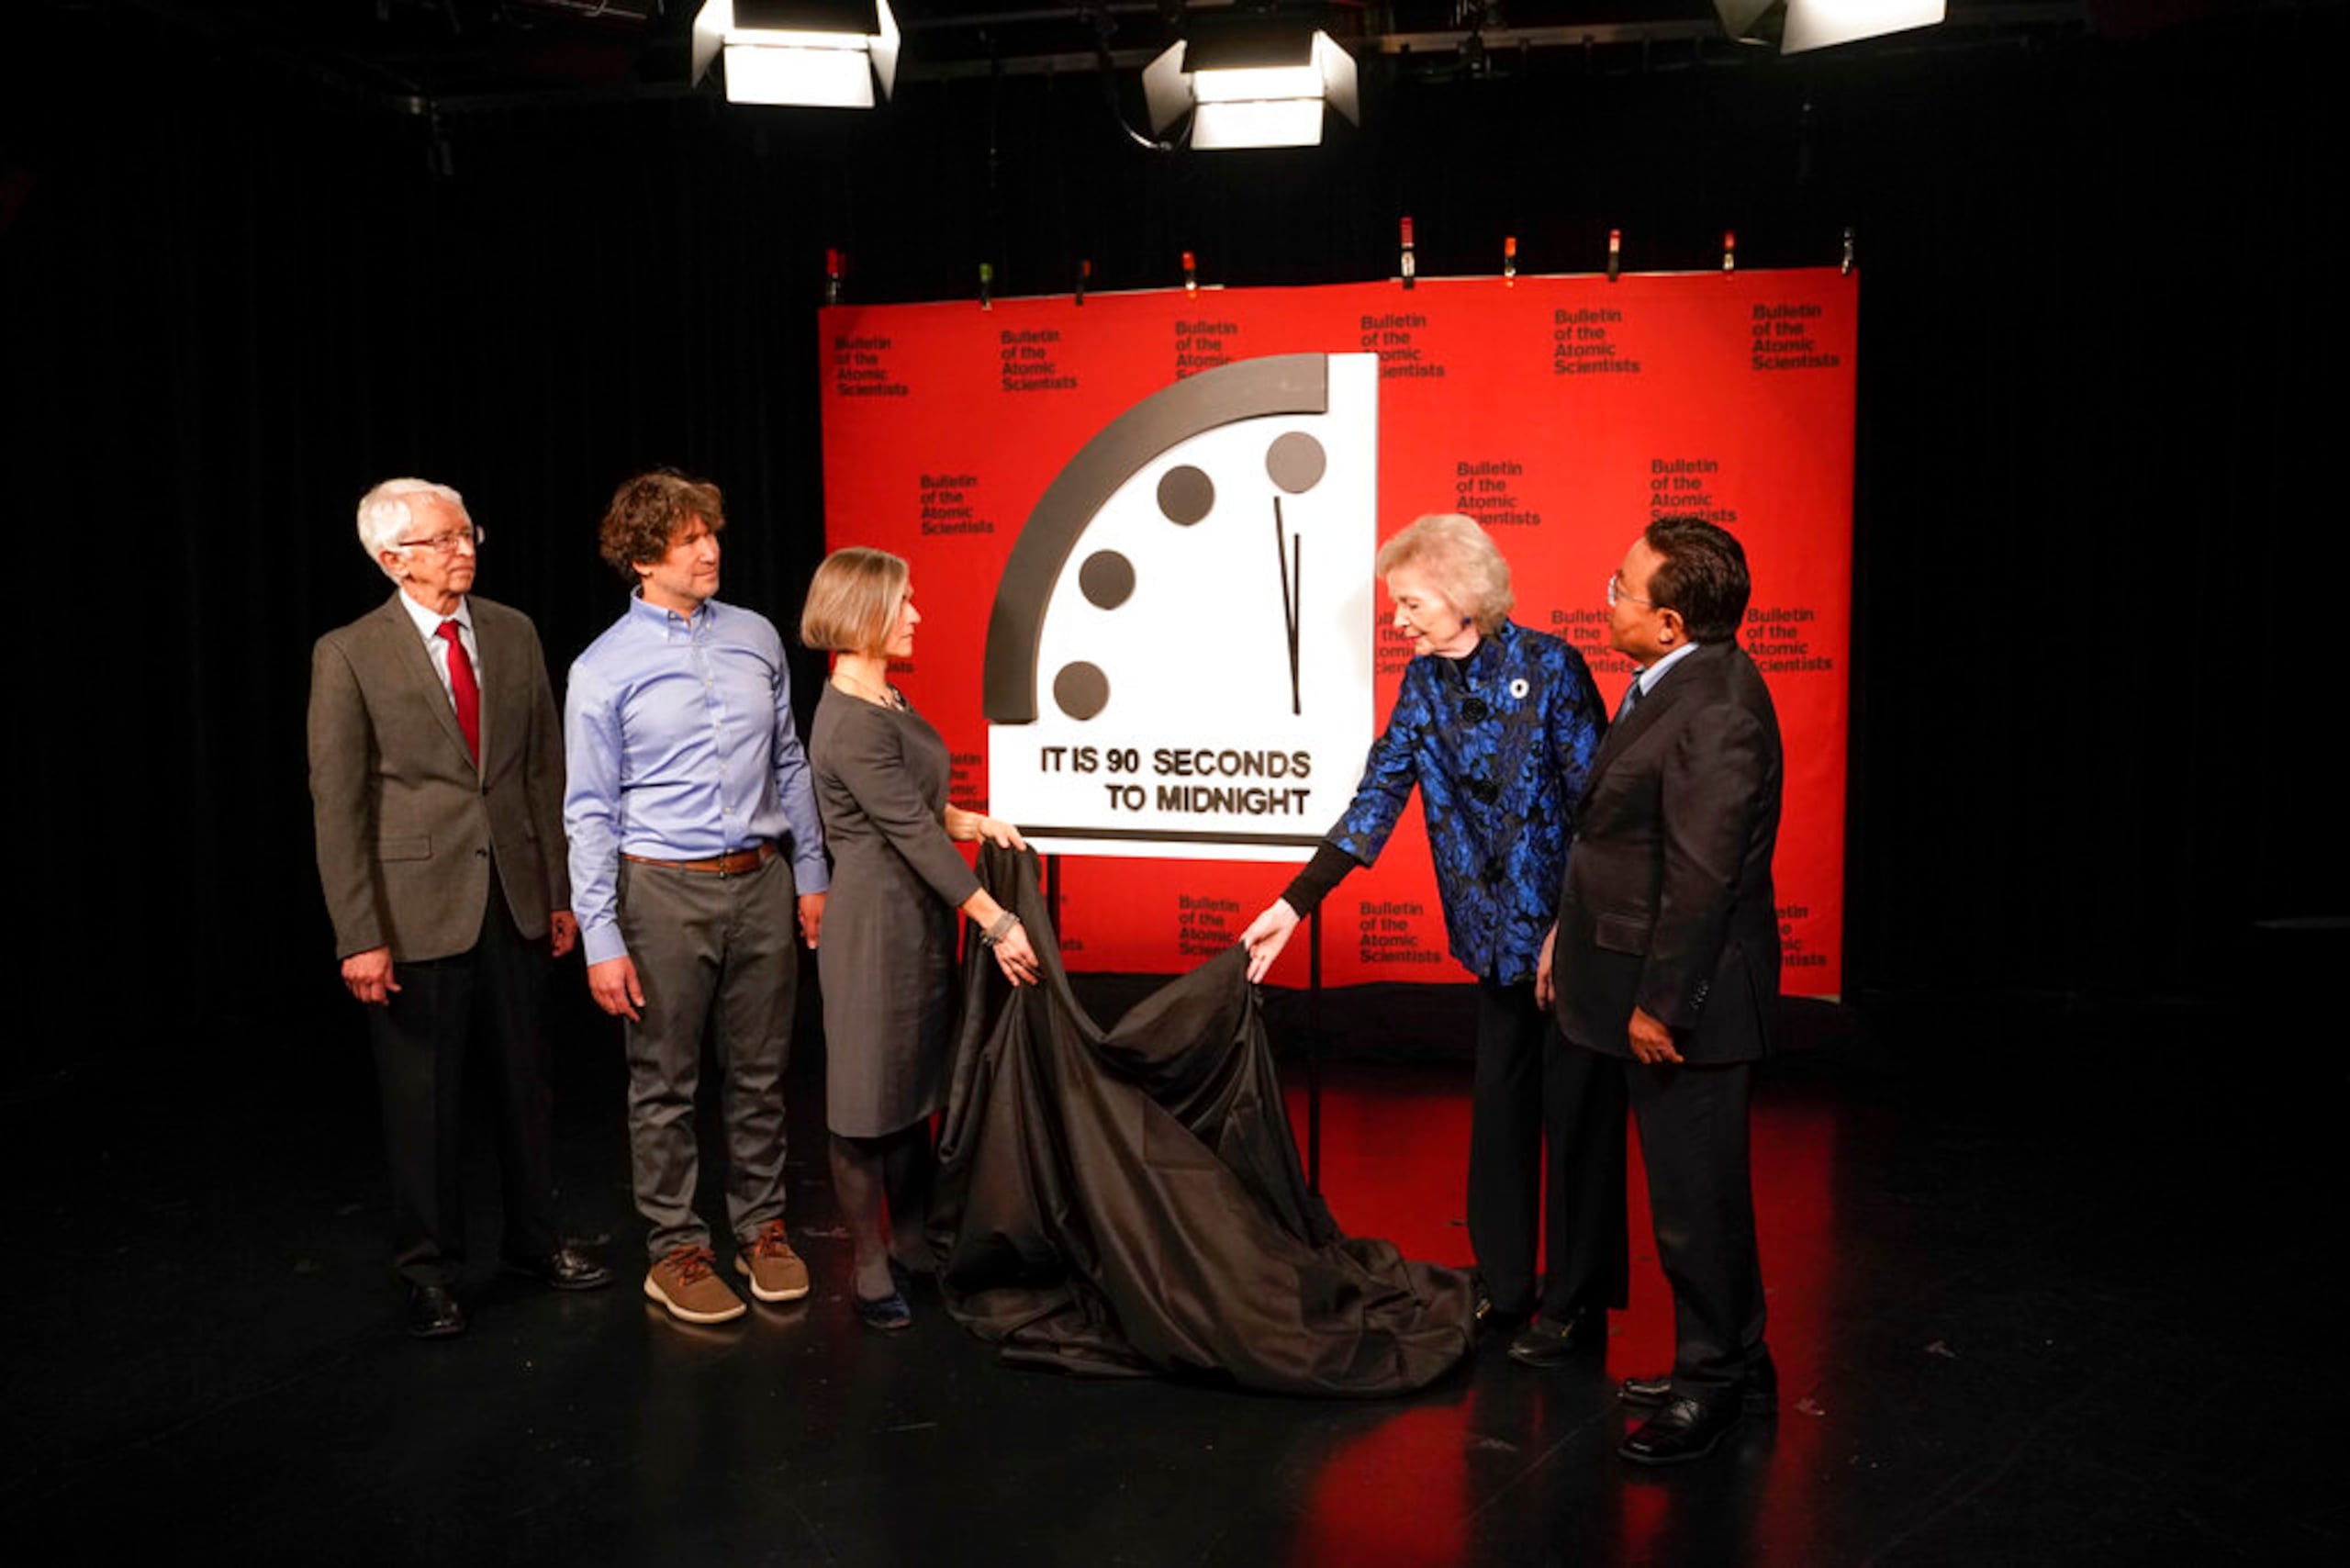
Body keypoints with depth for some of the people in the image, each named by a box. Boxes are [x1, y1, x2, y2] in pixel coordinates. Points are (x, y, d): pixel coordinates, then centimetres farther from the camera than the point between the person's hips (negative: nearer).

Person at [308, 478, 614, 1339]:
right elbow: (337, 806, -9)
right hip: (417, 906, -4)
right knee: (423, 1098, 8)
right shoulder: (349, 655, -8)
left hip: (515, 895, 4)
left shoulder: (513, 633, 5)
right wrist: (359, 937, -13)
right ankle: (430, 1270, 25)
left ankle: (535, 1238, 33)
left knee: (525, 1081, 15)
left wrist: (561, 890, 7)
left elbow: (546, 768, 8)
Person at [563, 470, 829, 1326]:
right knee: (664, 1086, 7)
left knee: (759, 1073, 13)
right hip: (664, 891, -3)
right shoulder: (603, 669, -6)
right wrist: (602, 939, -9)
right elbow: (590, 813, -5)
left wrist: (811, 876, 10)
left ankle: (762, 1229, 28)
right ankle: (675, 1251, 22)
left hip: (762, 880, 3)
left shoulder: (756, 637, 5)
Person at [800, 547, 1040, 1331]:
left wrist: (976, 822, 4)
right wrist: (997, 922, -20)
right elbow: (913, 832, -22)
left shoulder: (887, 700, 10)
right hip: (874, 920, -9)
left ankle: (911, 1241, 29)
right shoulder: (849, 724, -20)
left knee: (916, 1086, 16)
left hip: (917, 915, 9)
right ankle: (871, 1271, 15)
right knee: (869, 1096, 2)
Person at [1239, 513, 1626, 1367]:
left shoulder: (1547, 665, -14)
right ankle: (1503, 1285, 28)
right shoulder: (1423, 682, 3)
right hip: (1498, 933, 6)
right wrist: (1295, 903, -2)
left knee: (1576, 1112, 3)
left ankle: (1576, 1304, 17)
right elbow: (1378, 796, 2)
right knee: (1499, 1105, 13)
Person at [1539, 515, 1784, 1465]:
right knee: (1694, 1191, 20)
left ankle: (1713, 1383, 22)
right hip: (1654, 982, 10)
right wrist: (1574, 939, 17)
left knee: (1695, 1199, 5)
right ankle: (1731, 1367, 35)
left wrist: (1659, 1002, -19)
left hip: (1686, 996, -10)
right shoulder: (1677, 684, 9)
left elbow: (1702, 878, -24)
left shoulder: (1715, 710, -24)